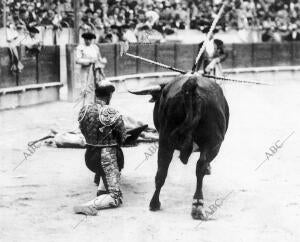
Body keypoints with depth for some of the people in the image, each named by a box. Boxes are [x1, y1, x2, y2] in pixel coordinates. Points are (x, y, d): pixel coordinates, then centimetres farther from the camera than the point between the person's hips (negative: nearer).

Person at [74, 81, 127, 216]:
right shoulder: (112, 114, -17)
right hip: (107, 156, -7)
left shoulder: (84, 111, -2)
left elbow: (84, 131, 9)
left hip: (90, 155, 7)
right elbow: (122, 137, -6)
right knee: (115, 198, -1)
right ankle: (88, 206, -23)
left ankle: (102, 190, 29)